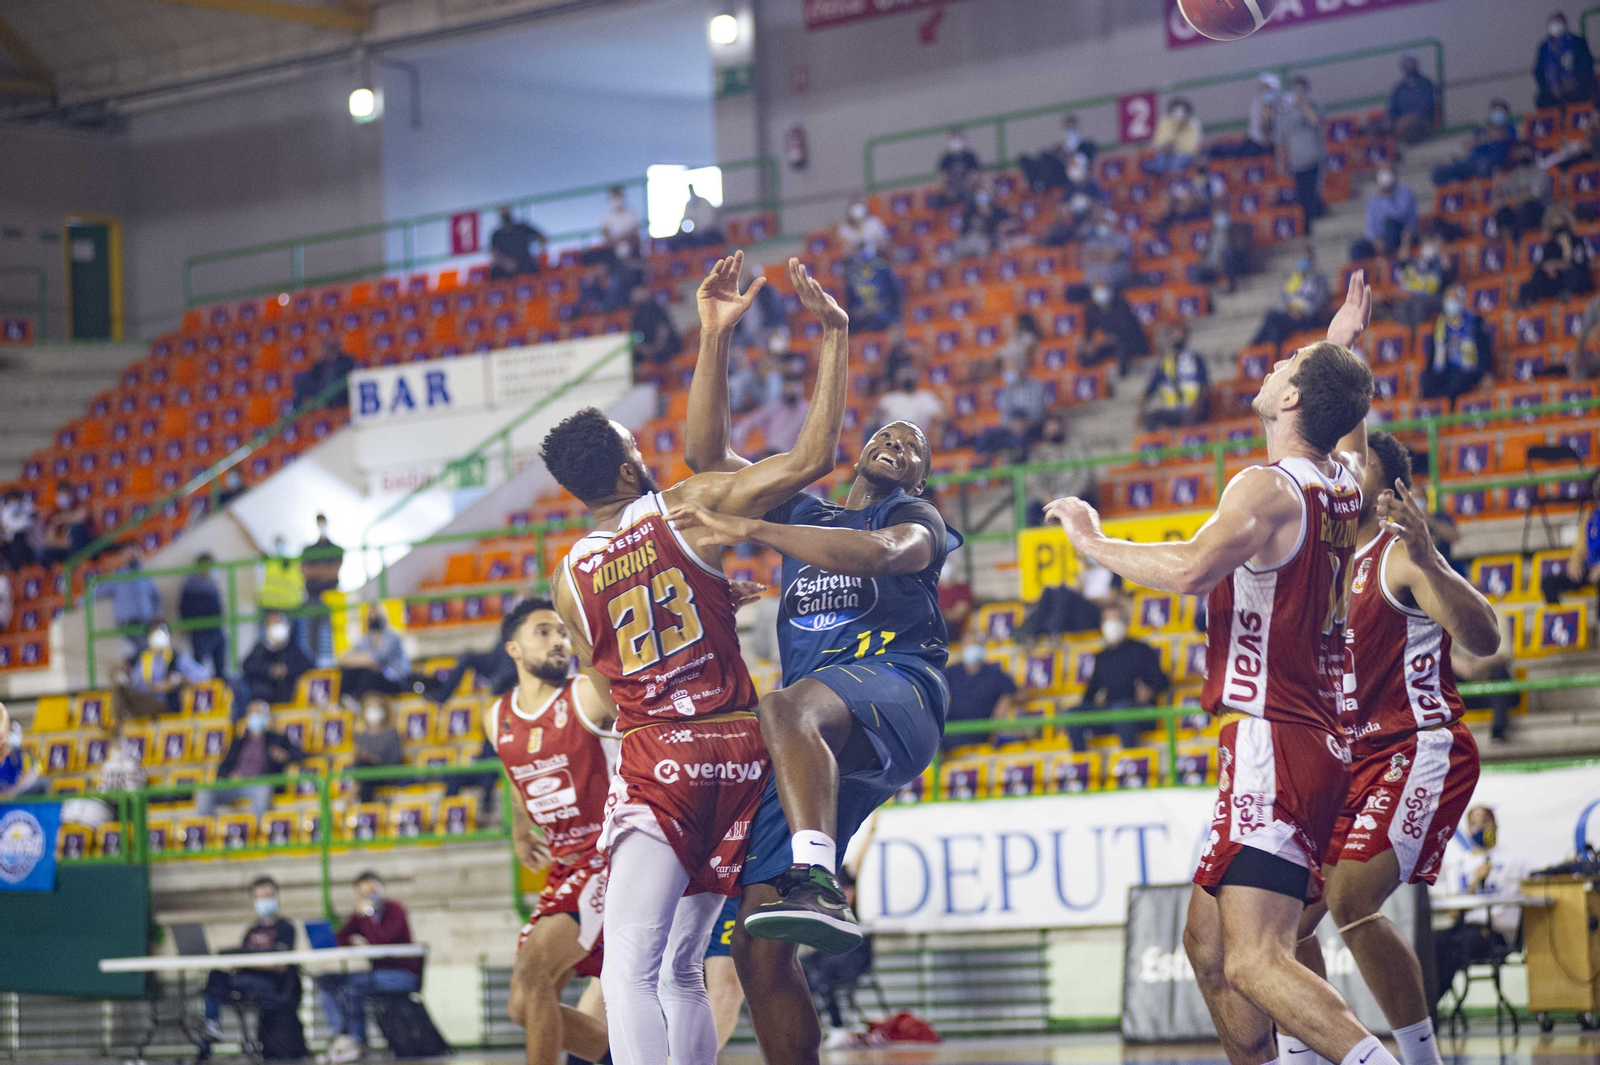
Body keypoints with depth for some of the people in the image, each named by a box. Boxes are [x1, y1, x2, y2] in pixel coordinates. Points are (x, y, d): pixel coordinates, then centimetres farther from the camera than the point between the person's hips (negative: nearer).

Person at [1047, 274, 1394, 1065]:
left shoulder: (1268, 489, -14)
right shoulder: (1343, 485, 11)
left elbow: (1192, 569, -32)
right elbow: (1350, 431, 38)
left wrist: (1096, 543, -18)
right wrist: (1345, 348, 45)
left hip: (1272, 746, -9)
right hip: (1318, 742, 9)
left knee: (1254, 962, -20)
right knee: (1207, 941, 18)